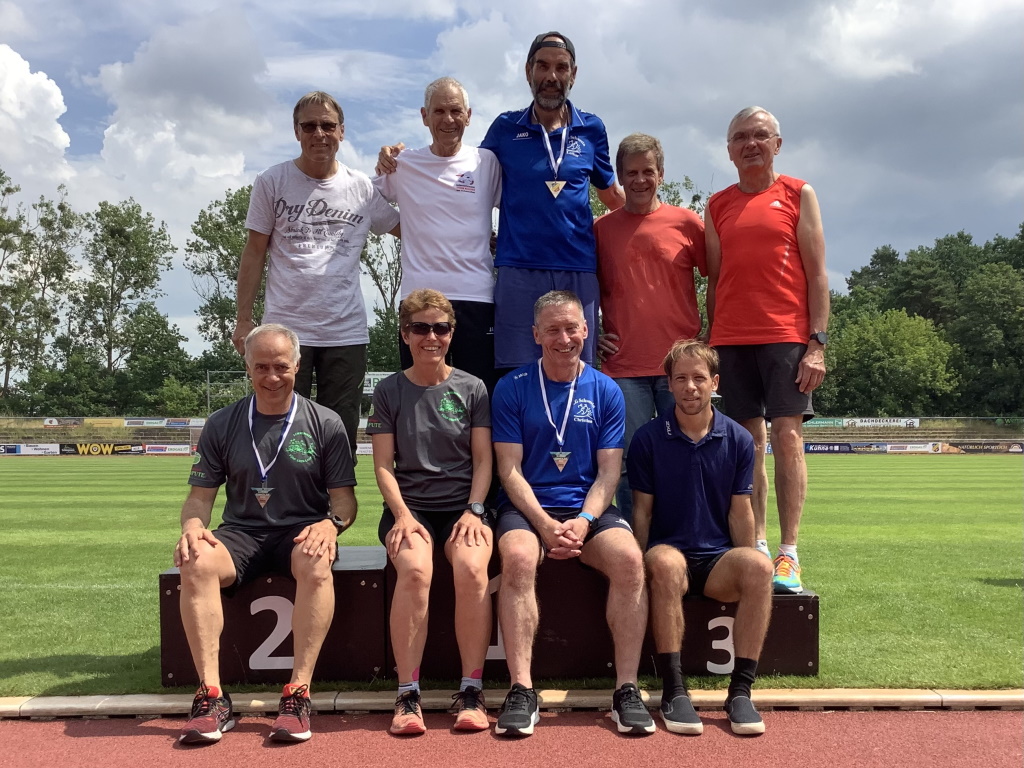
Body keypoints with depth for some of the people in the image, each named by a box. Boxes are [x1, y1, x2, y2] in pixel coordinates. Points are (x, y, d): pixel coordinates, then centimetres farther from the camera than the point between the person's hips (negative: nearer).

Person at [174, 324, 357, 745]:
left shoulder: (325, 423, 4)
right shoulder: (221, 425, 8)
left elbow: (344, 497, 3)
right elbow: (200, 495, 8)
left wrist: (332, 523, -21)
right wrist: (192, 525, -15)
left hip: (301, 532, -1)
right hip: (241, 532, 2)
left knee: (316, 564, -36)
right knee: (197, 563, -30)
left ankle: (298, 693, -32)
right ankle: (212, 696, -27)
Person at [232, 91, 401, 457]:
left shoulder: (363, 187, 7)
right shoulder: (272, 182, 4)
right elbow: (254, 252, 5)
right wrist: (243, 318, 1)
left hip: (346, 333, 1)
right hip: (285, 327, -1)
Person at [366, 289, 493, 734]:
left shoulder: (472, 389, 9)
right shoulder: (389, 391, 8)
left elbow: (483, 460, 7)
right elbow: (383, 465, 4)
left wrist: (473, 510, -9)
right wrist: (402, 514, -11)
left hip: (463, 504, 0)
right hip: (409, 505, 0)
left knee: (472, 568, -32)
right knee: (415, 569, -32)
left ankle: (471, 691, -21)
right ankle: (408, 694, -24)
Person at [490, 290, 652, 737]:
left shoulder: (606, 391, 8)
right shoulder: (512, 388, 3)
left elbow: (608, 473, 4)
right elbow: (510, 470, -2)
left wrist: (583, 522, -14)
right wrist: (545, 524, -17)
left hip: (589, 508, 2)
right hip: (527, 507, -1)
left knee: (629, 558, -28)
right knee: (518, 558, -33)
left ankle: (627, 688, -18)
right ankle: (521, 690, -25)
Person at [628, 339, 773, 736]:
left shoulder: (738, 440, 5)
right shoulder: (647, 439, 1)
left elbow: (740, 512, 6)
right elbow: (642, 511, 2)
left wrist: (745, 572, -3)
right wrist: (641, 567, -8)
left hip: (718, 558, 2)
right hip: (669, 551, -2)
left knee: (759, 566, -31)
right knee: (666, 563, -37)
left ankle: (741, 689, -22)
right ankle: (673, 688, -28)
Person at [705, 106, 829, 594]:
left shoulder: (798, 195, 8)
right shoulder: (718, 206, 15)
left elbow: (816, 274, 2)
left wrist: (817, 341, -7)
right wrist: (712, 344, 8)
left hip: (787, 335, -3)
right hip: (732, 338, 3)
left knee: (787, 436, -6)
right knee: (747, 442, 3)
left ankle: (788, 555, -3)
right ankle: (756, 548, 9)